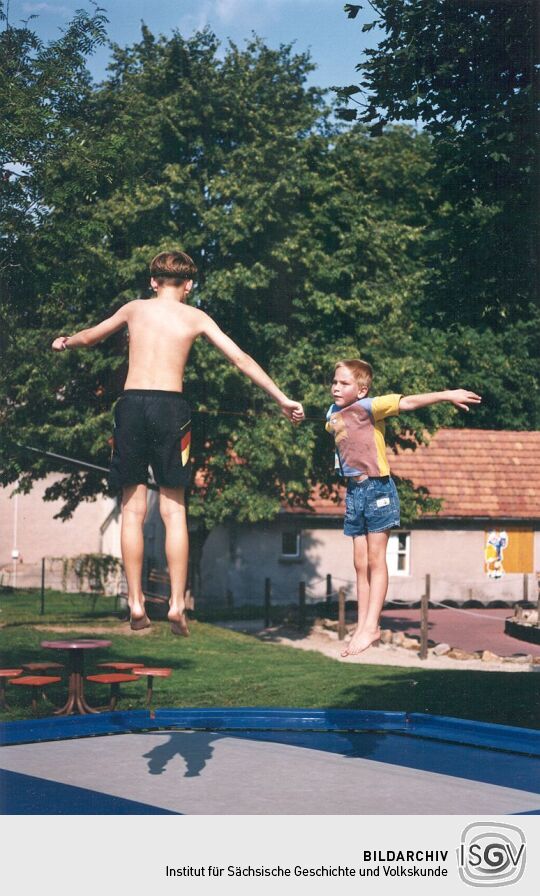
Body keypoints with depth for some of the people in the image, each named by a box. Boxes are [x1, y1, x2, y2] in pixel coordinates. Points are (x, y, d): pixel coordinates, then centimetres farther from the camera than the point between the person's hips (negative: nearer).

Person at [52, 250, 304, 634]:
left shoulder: (134, 309, 14)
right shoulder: (196, 317, 9)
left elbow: (89, 337, 30)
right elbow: (241, 360, 7)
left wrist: (65, 342, 53)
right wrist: (283, 399, 11)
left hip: (131, 404, 1)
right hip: (170, 406, -1)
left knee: (133, 510, 5)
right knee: (174, 511, 3)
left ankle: (136, 603, 3)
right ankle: (177, 603, -3)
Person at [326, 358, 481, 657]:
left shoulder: (368, 407, -11)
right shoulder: (332, 415, 8)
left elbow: (407, 402, -19)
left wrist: (447, 395, -24)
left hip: (377, 489, -7)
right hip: (353, 491, 7)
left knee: (375, 560, -2)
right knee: (360, 564, 9)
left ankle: (370, 627, 0)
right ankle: (363, 626, 15)